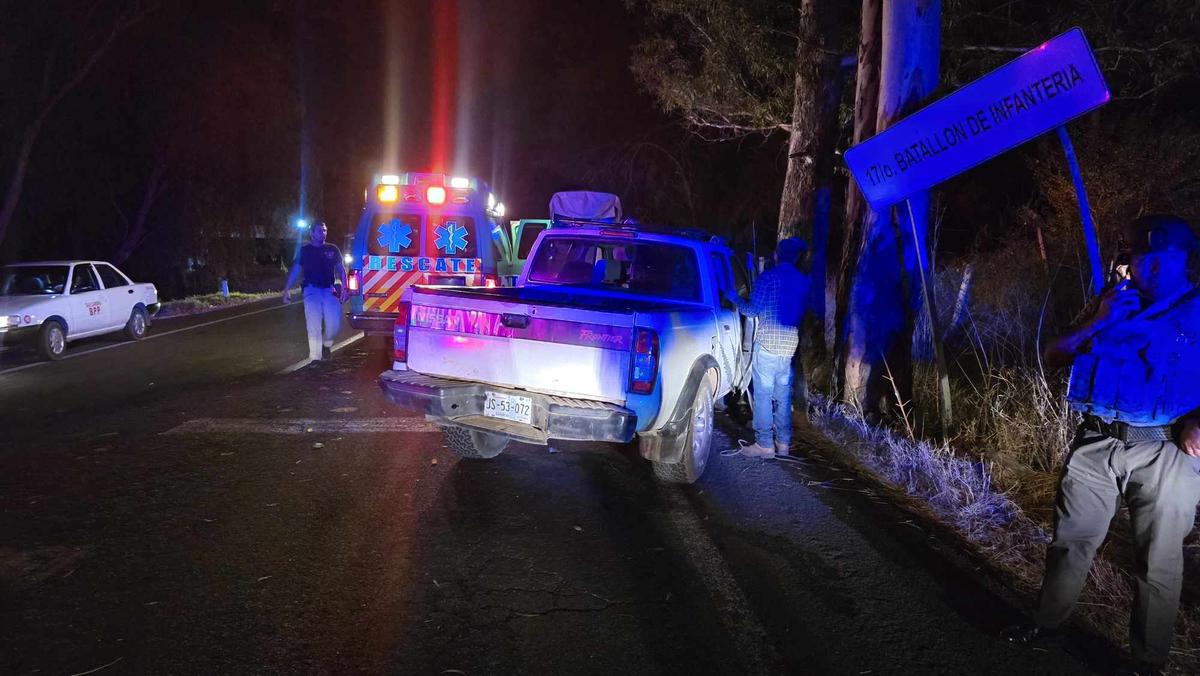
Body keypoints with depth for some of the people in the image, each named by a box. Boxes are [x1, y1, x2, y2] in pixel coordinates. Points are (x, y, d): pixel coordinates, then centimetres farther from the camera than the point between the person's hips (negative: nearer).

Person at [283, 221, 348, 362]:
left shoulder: (332, 250, 12)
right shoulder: (305, 250, 8)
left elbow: (341, 270, 13)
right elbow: (295, 271, 7)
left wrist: (344, 288, 2)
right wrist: (287, 289, -1)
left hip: (330, 290, 2)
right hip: (312, 290, -2)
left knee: (334, 324, -6)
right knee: (314, 326, -9)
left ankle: (326, 344, 26)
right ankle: (315, 358, -6)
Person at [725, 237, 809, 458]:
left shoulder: (768, 277, -8)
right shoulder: (803, 282, 8)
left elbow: (752, 310, -8)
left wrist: (734, 298, 9)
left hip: (767, 342, -6)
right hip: (790, 343, 6)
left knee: (763, 393, -2)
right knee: (783, 394, 13)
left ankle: (764, 444, -3)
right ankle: (783, 442, 16)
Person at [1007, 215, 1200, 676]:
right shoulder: (1114, 303, 13)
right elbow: (1054, 355, 11)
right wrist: (1097, 321, -3)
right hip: (1096, 443, 3)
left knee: (1158, 563, 3)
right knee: (1070, 540, 10)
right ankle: (1047, 624, 26)